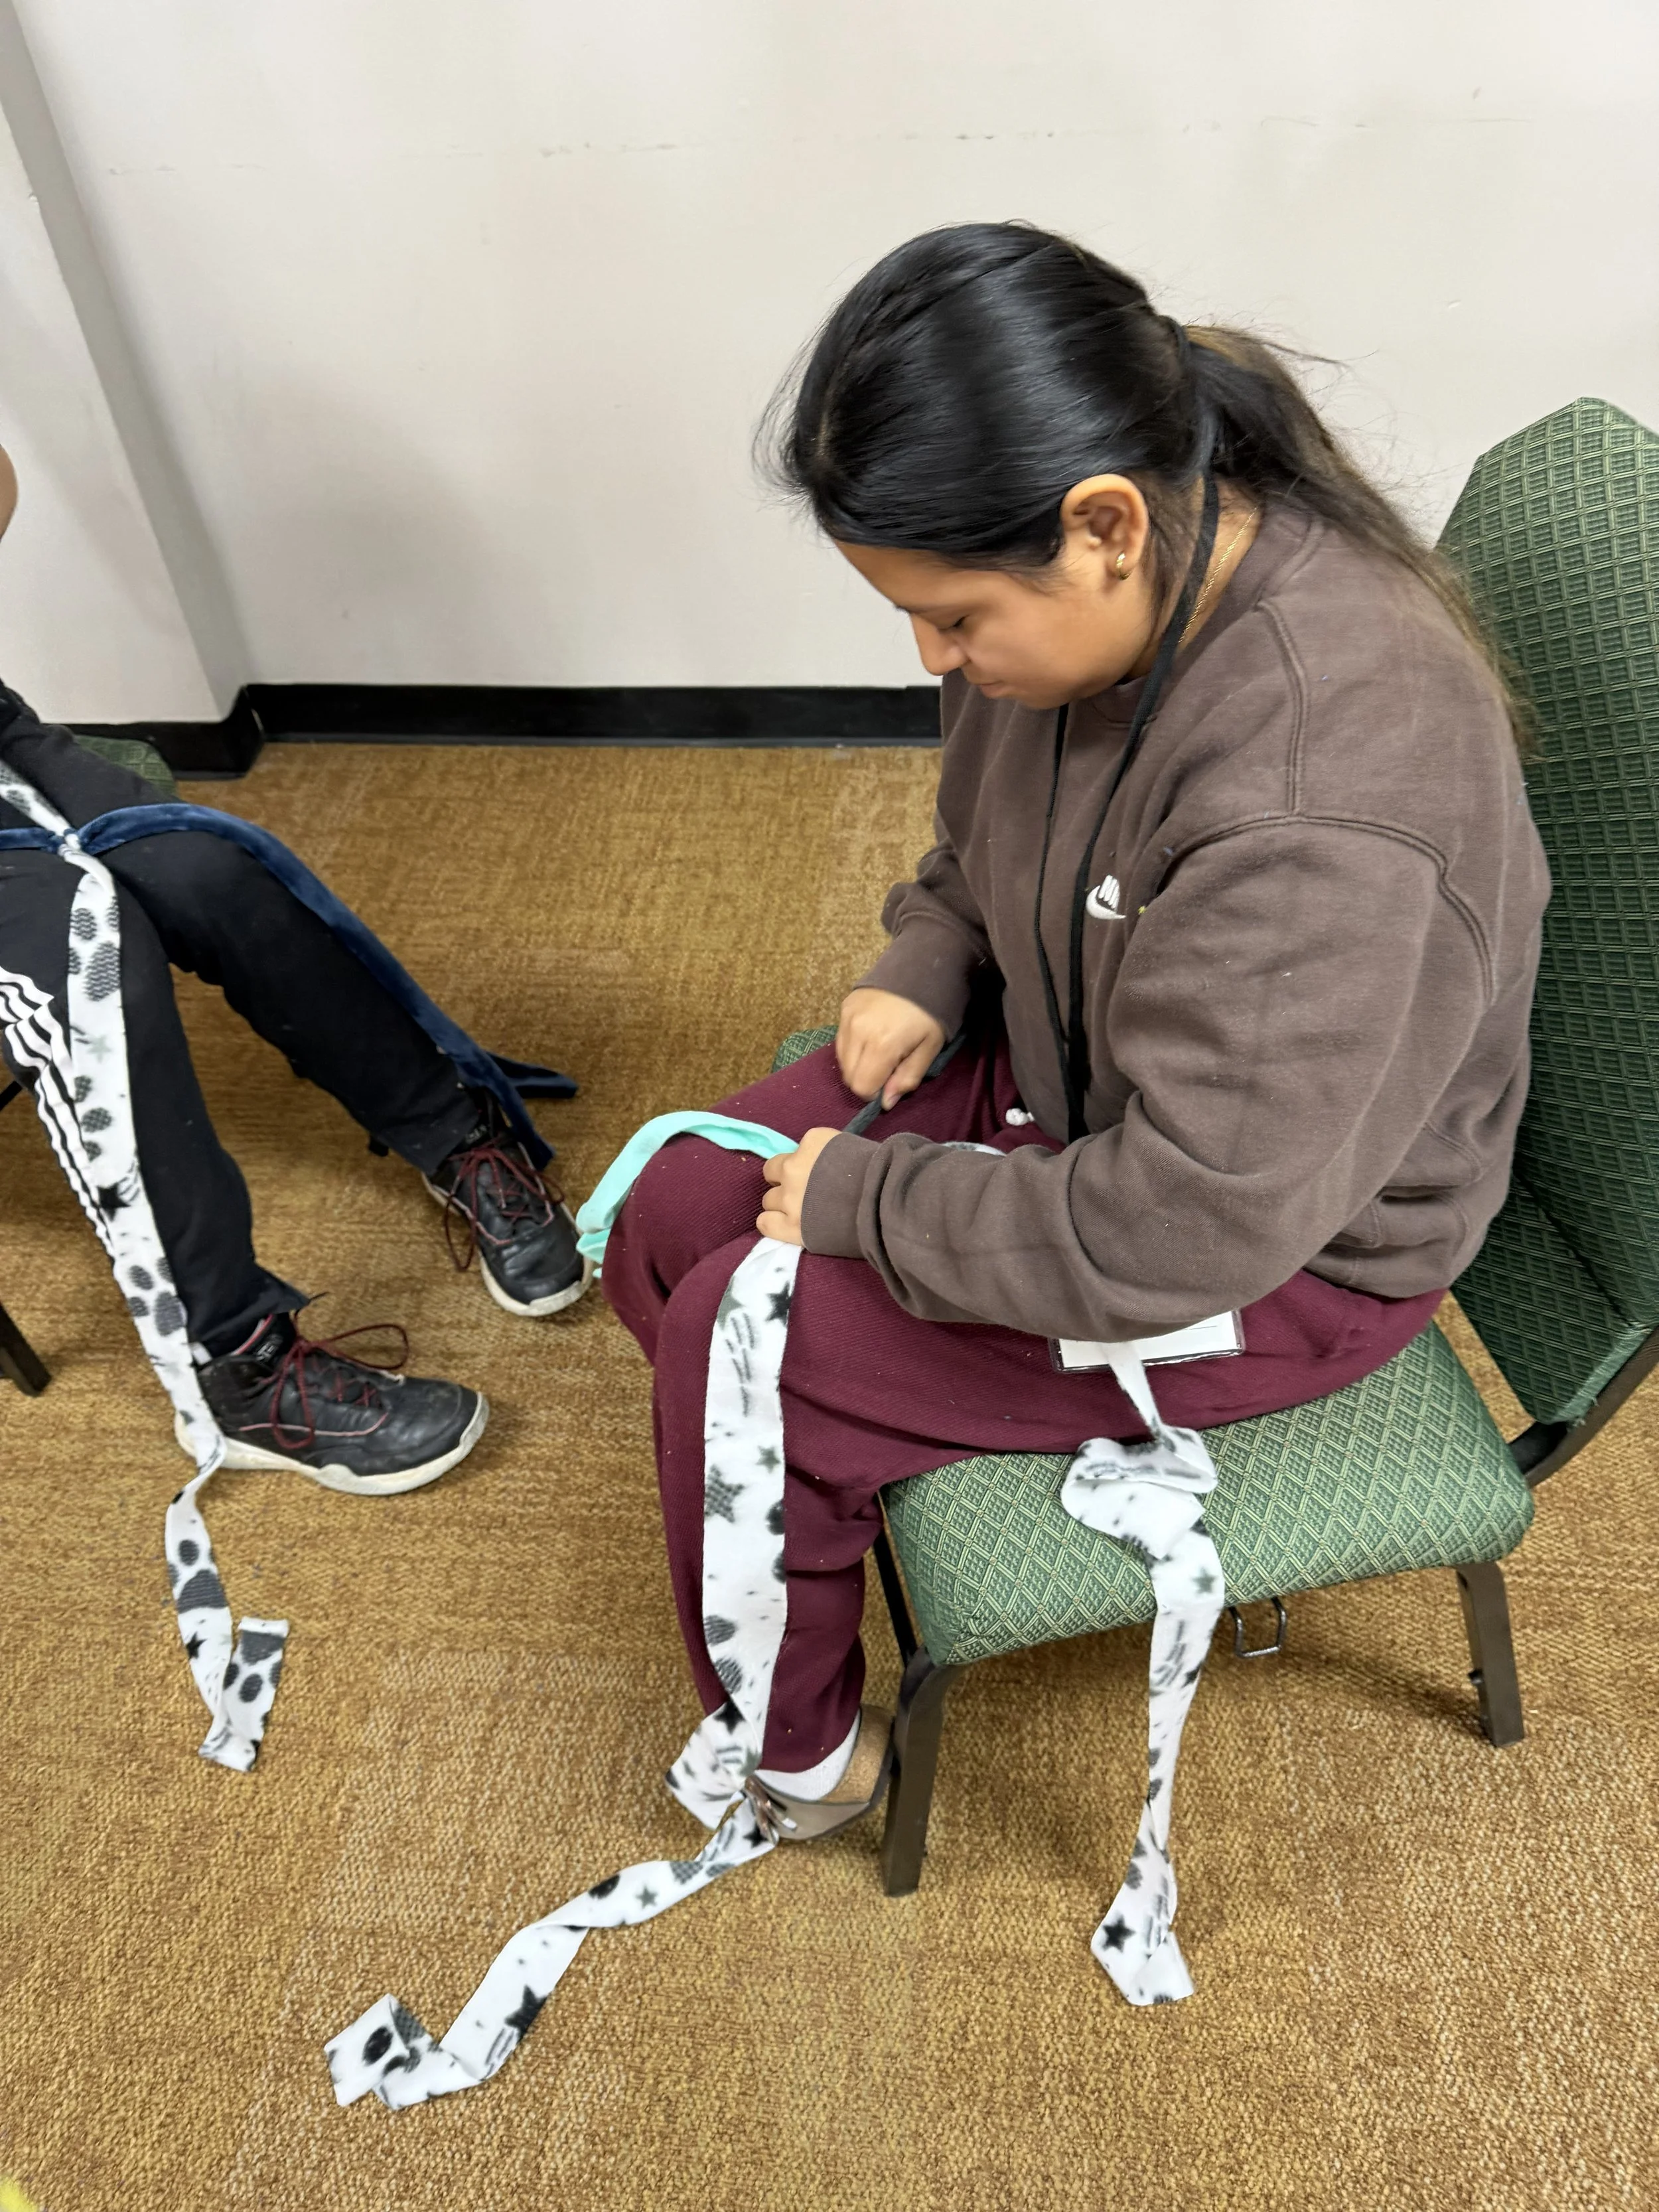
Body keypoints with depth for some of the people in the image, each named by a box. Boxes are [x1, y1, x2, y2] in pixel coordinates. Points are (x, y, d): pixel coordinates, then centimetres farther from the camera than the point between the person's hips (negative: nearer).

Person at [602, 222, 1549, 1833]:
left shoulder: (1320, 800, -37)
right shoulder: (1101, 586, -10)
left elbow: (1182, 1230, -33)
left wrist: (861, 1199, -21)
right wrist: (926, 967, -7)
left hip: (1288, 1243, -8)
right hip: (1055, 1063, 8)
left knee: (738, 1344, -15)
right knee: (666, 1224, 1)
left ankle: (791, 1758, 15)